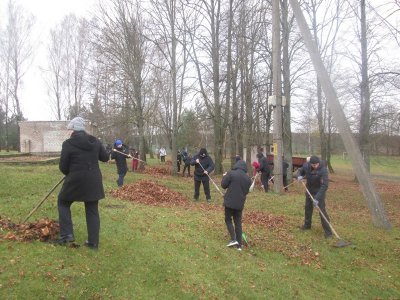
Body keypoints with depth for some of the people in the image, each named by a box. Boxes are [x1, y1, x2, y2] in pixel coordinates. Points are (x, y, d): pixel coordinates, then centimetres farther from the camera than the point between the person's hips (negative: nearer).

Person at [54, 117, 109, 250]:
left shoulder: (68, 144, -9)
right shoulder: (95, 141, 2)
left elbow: (63, 167, -4)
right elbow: (105, 157, 11)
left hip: (76, 180, -4)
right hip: (94, 181, 4)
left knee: (63, 203, 20)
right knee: (92, 210, 12)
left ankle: (67, 234, 13)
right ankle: (93, 242, 15)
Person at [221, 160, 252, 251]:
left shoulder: (231, 173, -11)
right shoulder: (248, 178, 5)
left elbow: (223, 185, -6)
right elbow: (246, 191, 13)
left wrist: (225, 177, 10)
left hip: (230, 202, -4)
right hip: (240, 203, 4)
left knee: (228, 220, 11)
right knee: (238, 222, 11)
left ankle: (233, 239, -2)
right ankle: (239, 244, 12)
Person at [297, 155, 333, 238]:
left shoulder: (323, 170, -30)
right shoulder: (306, 166, -16)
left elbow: (324, 185, -32)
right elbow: (300, 171, 6)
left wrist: (317, 198, -36)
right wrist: (299, 176, -19)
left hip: (319, 192, -6)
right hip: (309, 190, 6)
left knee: (322, 211, -10)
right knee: (307, 207, 20)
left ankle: (328, 231, 0)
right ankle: (307, 225, 41)